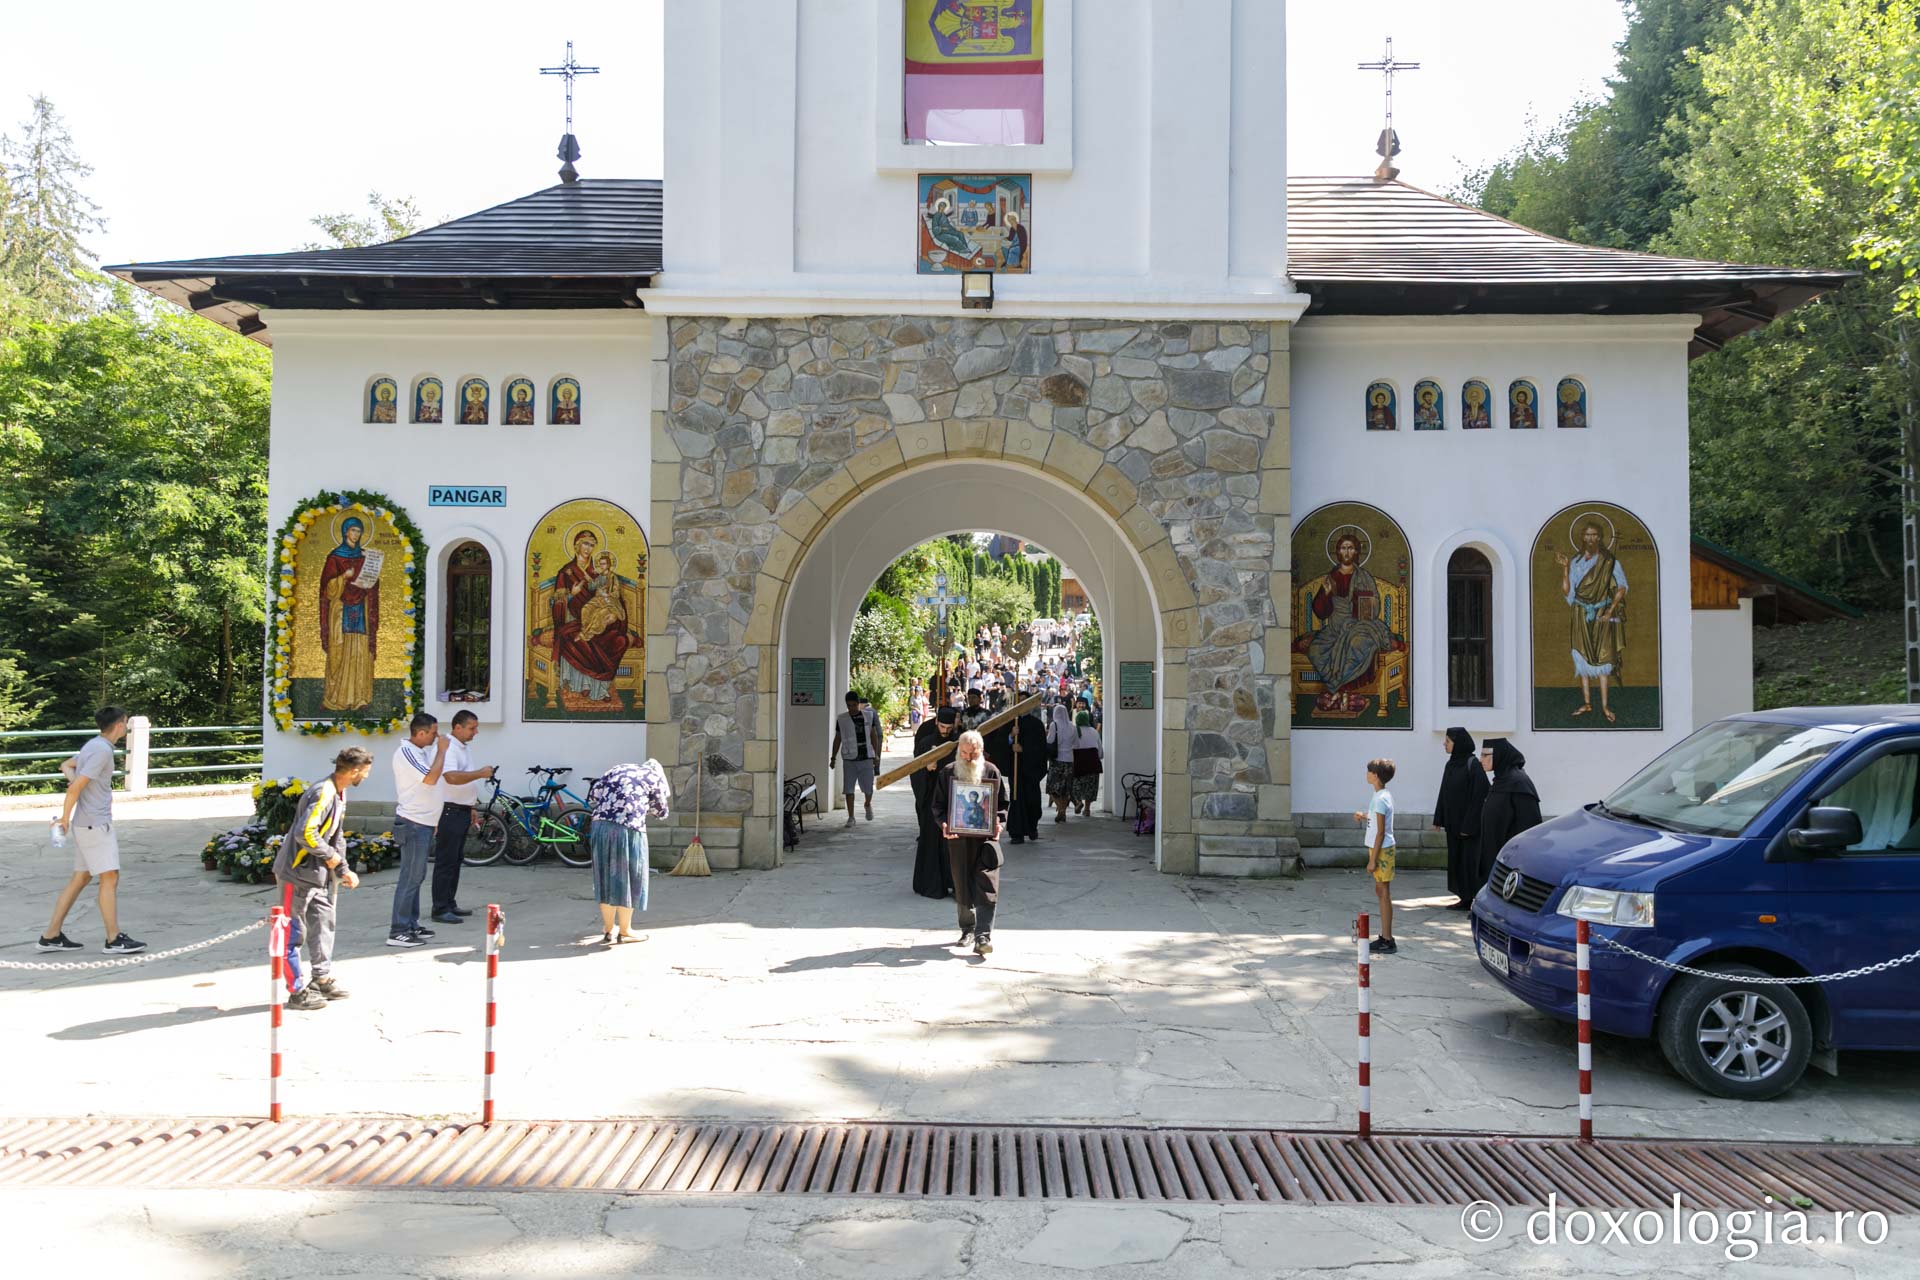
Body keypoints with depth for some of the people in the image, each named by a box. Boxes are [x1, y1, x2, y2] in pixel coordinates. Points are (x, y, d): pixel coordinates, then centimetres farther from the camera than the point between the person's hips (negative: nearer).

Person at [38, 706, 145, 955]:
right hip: (95, 824, -10)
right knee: (110, 878, -7)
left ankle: (52, 935, 17)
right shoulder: (102, 750, -17)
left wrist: (75, 780, 7)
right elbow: (76, 788, -20)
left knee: (80, 878, 13)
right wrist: (65, 818, -11)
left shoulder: (94, 745, 14)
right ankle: (114, 940, -4)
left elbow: (66, 765, 27)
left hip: (90, 824, 10)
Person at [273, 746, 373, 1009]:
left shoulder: (340, 793, 9)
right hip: (296, 872, -10)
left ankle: (322, 979, 28)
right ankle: (297, 992, 7)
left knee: (323, 923, 16)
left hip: (318, 874, 10)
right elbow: (305, 833, -31)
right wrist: (329, 855, -17)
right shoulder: (322, 793, -23)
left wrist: (343, 871, 9)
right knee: (293, 932, 1)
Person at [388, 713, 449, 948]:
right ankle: (398, 932, -6)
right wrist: (441, 750, -15)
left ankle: (411, 925, 22)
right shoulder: (406, 752, -16)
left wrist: (432, 820, 23)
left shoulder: (418, 751, 15)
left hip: (422, 823, 10)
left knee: (416, 876, 14)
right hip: (413, 823, -10)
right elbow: (431, 778, -25)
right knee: (410, 878, -9)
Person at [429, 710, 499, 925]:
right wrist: (480, 773, -28)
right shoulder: (447, 748, -17)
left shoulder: (463, 748, 15)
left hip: (461, 812, 10)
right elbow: (452, 777, -32)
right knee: (446, 862, -6)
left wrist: (470, 809, 24)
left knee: (456, 861, 14)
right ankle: (440, 909, -2)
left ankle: (450, 904, 21)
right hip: (449, 812, -10)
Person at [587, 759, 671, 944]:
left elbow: (592, 797, 18)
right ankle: (624, 932, 18)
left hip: (600, 825, 5)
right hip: (629, 829, -5)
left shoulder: (617, 769, 25)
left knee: (606, 878, 15)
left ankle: (608, 930, 24)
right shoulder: (656, 776, 15)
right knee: (627, 879, 9)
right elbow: (660, 811, 24)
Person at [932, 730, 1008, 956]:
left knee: (986, 886, -12)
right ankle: (967, 929, 27)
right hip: (958, 837, 2)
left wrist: (998, 824, -10)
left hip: (986, 836, -2)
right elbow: (938, 804, 7)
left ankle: (983, 936, -14)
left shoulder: (991, 772, 2)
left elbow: (1003, 804, 8)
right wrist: (944, 823, -11)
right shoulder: (948, 772, 4)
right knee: (962, 885, 10)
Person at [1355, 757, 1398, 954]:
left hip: (1382, 850, -10)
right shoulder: (1384, 795, 10)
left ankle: (1387, 941, -3)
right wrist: (1365, 816, 14)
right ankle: (1385, 936, 22)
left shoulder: (1380, 799, -19)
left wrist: (1372, 859, -18)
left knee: (1383, 893, -6)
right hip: (1382, 849, 10)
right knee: (1381, 891, 14)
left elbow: (1380, 832, -20)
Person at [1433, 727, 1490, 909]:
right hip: (1453, 822, 8)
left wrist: (1468, 825, -20)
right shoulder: (1451, 764, 10)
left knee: (1471, 860, -5)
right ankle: (1465, 898, 16)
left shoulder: (1473, 765, -14)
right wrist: (1439, 819, 11)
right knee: (1456, 859, 9)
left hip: (1469, 823, -8)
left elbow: (1479, 796, -17)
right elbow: (1444, 794, 14)